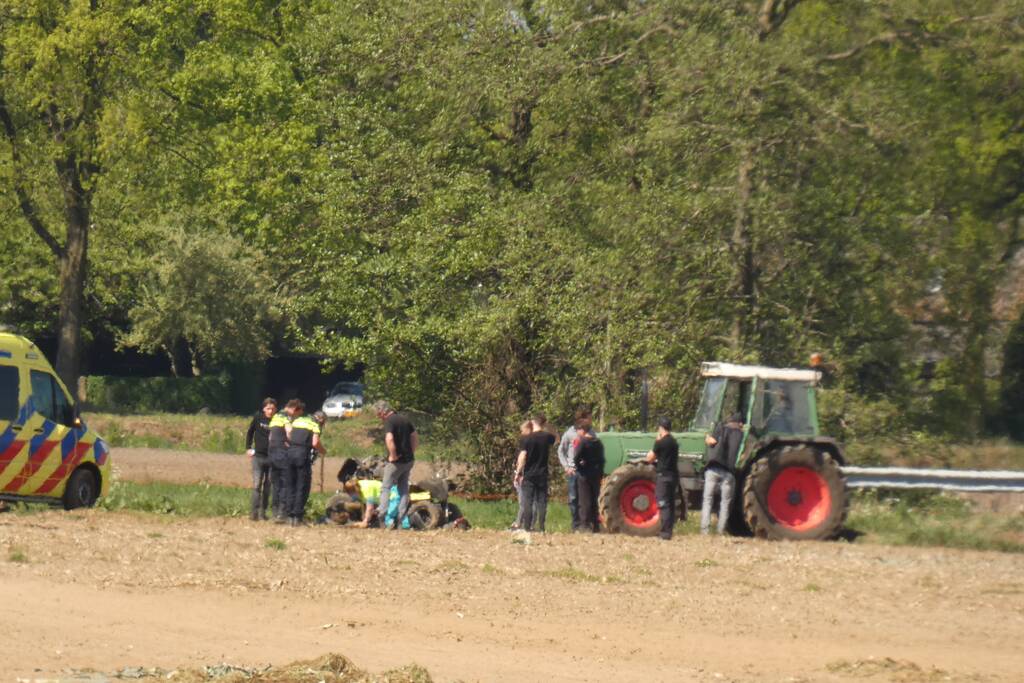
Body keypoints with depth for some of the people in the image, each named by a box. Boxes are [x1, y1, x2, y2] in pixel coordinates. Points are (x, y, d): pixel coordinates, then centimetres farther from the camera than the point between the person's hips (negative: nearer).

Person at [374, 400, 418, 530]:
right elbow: (416, 438, 13)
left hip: (396, 461, -7)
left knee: (386, 489, -2)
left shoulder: (389, 421, -14)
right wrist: (410, 452, 12)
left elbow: (389, 439, -29)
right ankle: (402, 520, 11)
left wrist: (393, 455, -18)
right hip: (409, 460, 7)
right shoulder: (405, 419, 11)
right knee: (403, 489, 12)